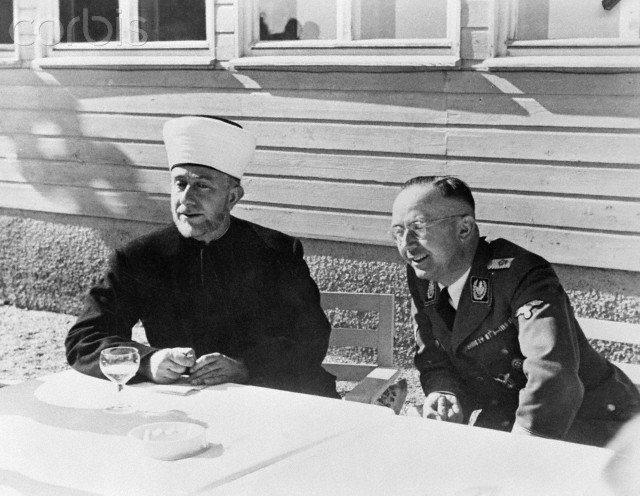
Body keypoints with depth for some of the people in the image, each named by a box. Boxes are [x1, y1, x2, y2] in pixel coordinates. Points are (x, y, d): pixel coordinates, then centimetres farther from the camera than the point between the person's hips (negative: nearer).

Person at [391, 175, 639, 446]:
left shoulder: (523, 276, -25)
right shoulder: (421, 278, -2)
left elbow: (553, 376, -38)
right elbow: (433, 362, 4)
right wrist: (444, 396, -19)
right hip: (503, 423, 6)